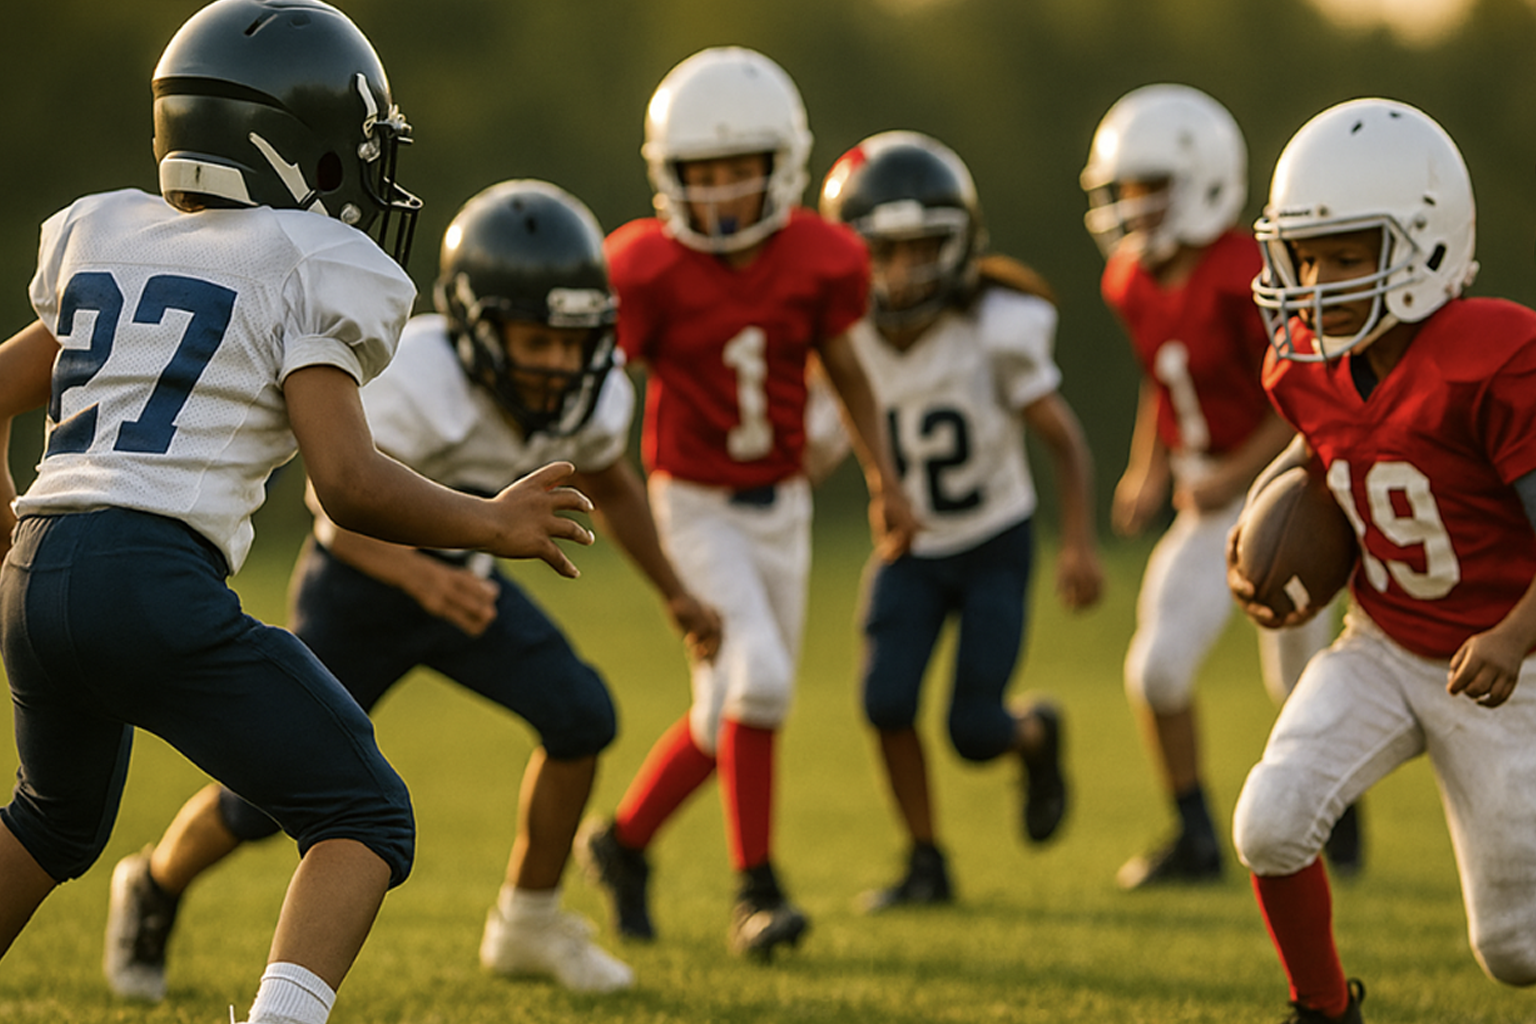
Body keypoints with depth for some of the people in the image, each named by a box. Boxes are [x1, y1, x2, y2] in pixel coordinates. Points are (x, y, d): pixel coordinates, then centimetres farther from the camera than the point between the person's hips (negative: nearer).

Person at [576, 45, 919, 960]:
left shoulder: (818, 260, -8)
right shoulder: (649, 270, -18)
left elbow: (843, 370, 10)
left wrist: (884, 478, 9)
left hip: (782, 507, 5)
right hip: (697, 507, -5)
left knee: (734, 713, 10)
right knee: (756, 678, -21)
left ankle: (624, 841, 32)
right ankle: (757, 891, -10)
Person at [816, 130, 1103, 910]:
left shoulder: (995, 333, -23)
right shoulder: (846, 337, -16)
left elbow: (1065, 441, -13)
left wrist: (1079, 545, -21)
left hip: (994, 545, -2)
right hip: (910, 550, 2)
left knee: (974, 731, -8)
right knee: (888, 701, -16)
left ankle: (1036, 736, 29)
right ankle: (926, 862, 3)